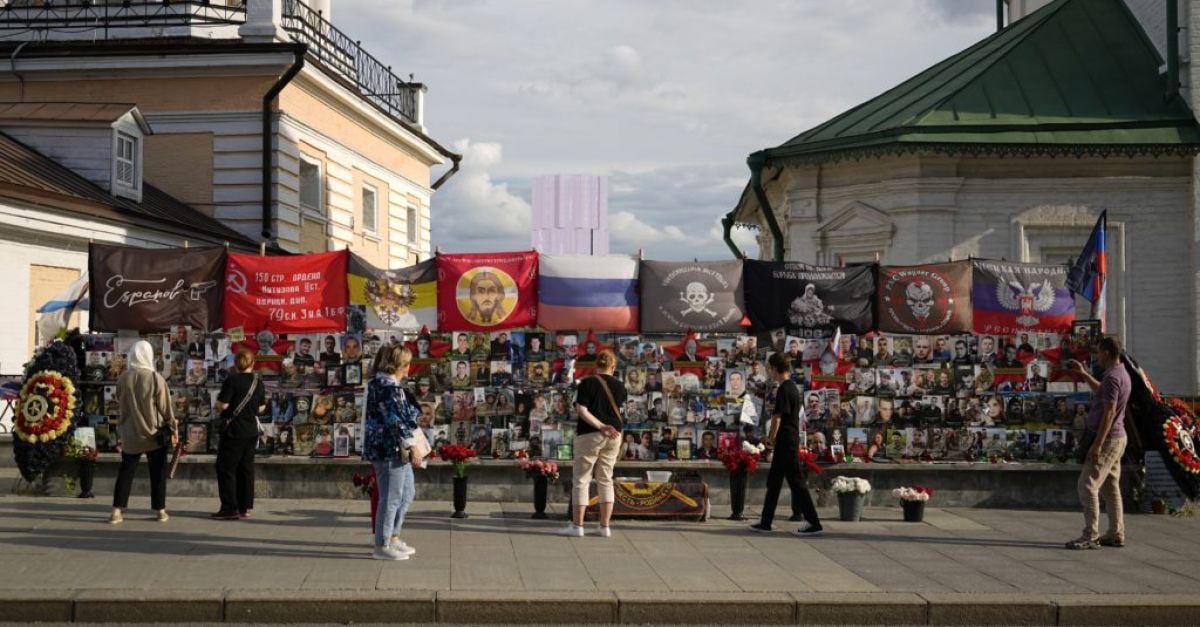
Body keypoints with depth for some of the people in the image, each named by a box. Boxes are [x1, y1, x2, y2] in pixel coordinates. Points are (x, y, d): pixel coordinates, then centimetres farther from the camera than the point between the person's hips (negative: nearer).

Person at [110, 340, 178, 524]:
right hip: (154, 433, -2)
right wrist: (173, 429, 2)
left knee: (126, 471, 10)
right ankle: (160, 510, 13)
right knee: (158, 473, 9)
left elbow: (119, 402, 7)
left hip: (130, 434, 2)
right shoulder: (156, 378, -13)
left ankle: (117, 511, 6)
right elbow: (165, 407, -7)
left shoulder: (123, 378, -6)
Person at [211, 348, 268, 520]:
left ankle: (230, 508, -4)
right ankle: (245, 507, 12)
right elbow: (261, 408, 8)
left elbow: (222, 405, -17)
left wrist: (217, 404, 4)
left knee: (225, 468, 0)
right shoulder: (259, 383, 4)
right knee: (246, 468, 11)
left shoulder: (232, 380, -13)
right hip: (251, 430, 6)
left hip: (233, 430, -6)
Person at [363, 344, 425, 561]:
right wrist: (411, 446, -20)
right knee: (391, 498, -3)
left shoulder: (381, 383, 15)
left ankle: (393, 537, 27)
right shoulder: (388, 387, -18)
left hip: (396, 449, 11)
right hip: (389, 449, -11)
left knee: (407, 492, 19)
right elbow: (395, 421, -22)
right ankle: (382, 546, 6)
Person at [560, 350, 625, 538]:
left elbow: (581, 410, -16)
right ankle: (604, 527, 10)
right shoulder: (619, 385, 4)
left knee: (582, 479, 3)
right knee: (606, 480, 10)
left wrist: (600, 426, -16)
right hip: (613, 436, 4)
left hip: (589, 435, -4)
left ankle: (577, 526, 3)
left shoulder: (588, 383, -7)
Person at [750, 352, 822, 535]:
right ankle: (766, 521, 18)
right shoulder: (793, 387, 14)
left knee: (795, 481, -6)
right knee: (773, 481, 13)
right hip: (792, 439, 10)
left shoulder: (783, 389, -15)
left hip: (785, 441, -10)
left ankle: (813, 523, -4)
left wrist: (771, 437, -4)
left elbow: (777, 417, -17)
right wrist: (773, 437, 18)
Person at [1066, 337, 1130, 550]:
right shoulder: (1121, 374, 13)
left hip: (1107, 439, -10)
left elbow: (1109, 413, -24)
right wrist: (1083, 374, 34)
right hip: (1116, 437, 10)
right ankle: (1116, 534, 19)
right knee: (1111, 487, 14)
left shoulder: (1112, 377, -19)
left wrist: (1097, 444, -25)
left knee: (1087, 485, -11)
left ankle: (1090, 536, -13)